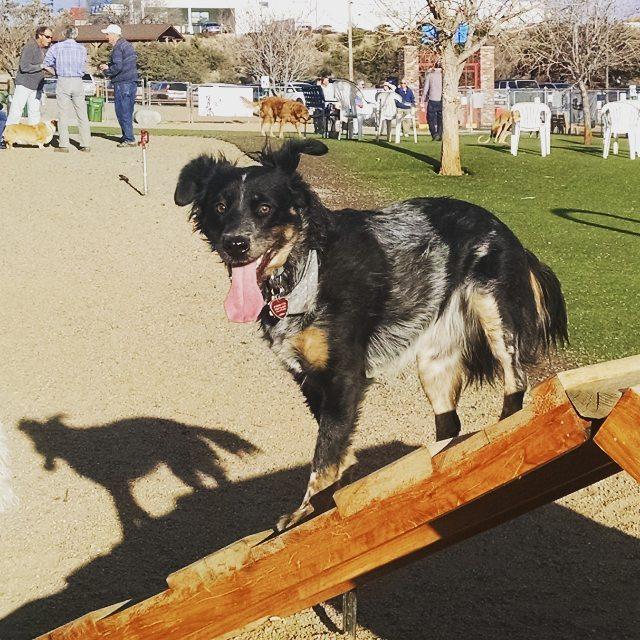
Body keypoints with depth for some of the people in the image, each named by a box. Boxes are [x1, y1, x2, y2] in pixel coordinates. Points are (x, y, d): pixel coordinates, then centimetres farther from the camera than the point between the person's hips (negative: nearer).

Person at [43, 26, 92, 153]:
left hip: (63, 81, -2)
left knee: (63, 114, 2)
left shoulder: (57, 47, -2)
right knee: (82, 115, 7)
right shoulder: (82, 49, 4)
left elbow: (46, 65, -1)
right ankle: (86, 144, 6)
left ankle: (64, 145, -1)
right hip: (78, 82, 2)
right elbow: (84, 67, 8)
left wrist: (56, 72, 13)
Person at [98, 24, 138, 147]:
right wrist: (108, 66, 16)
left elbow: (118, 67, -23)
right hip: (132, 82, 9)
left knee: (122, 112, -6)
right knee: (128, 112, 14)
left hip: (122, 83, -9)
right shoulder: (128, 45, 16)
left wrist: (107, 70, -3)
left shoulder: (118, 48, -13)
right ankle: (127, 136, 18)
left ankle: (129, 139, -7)